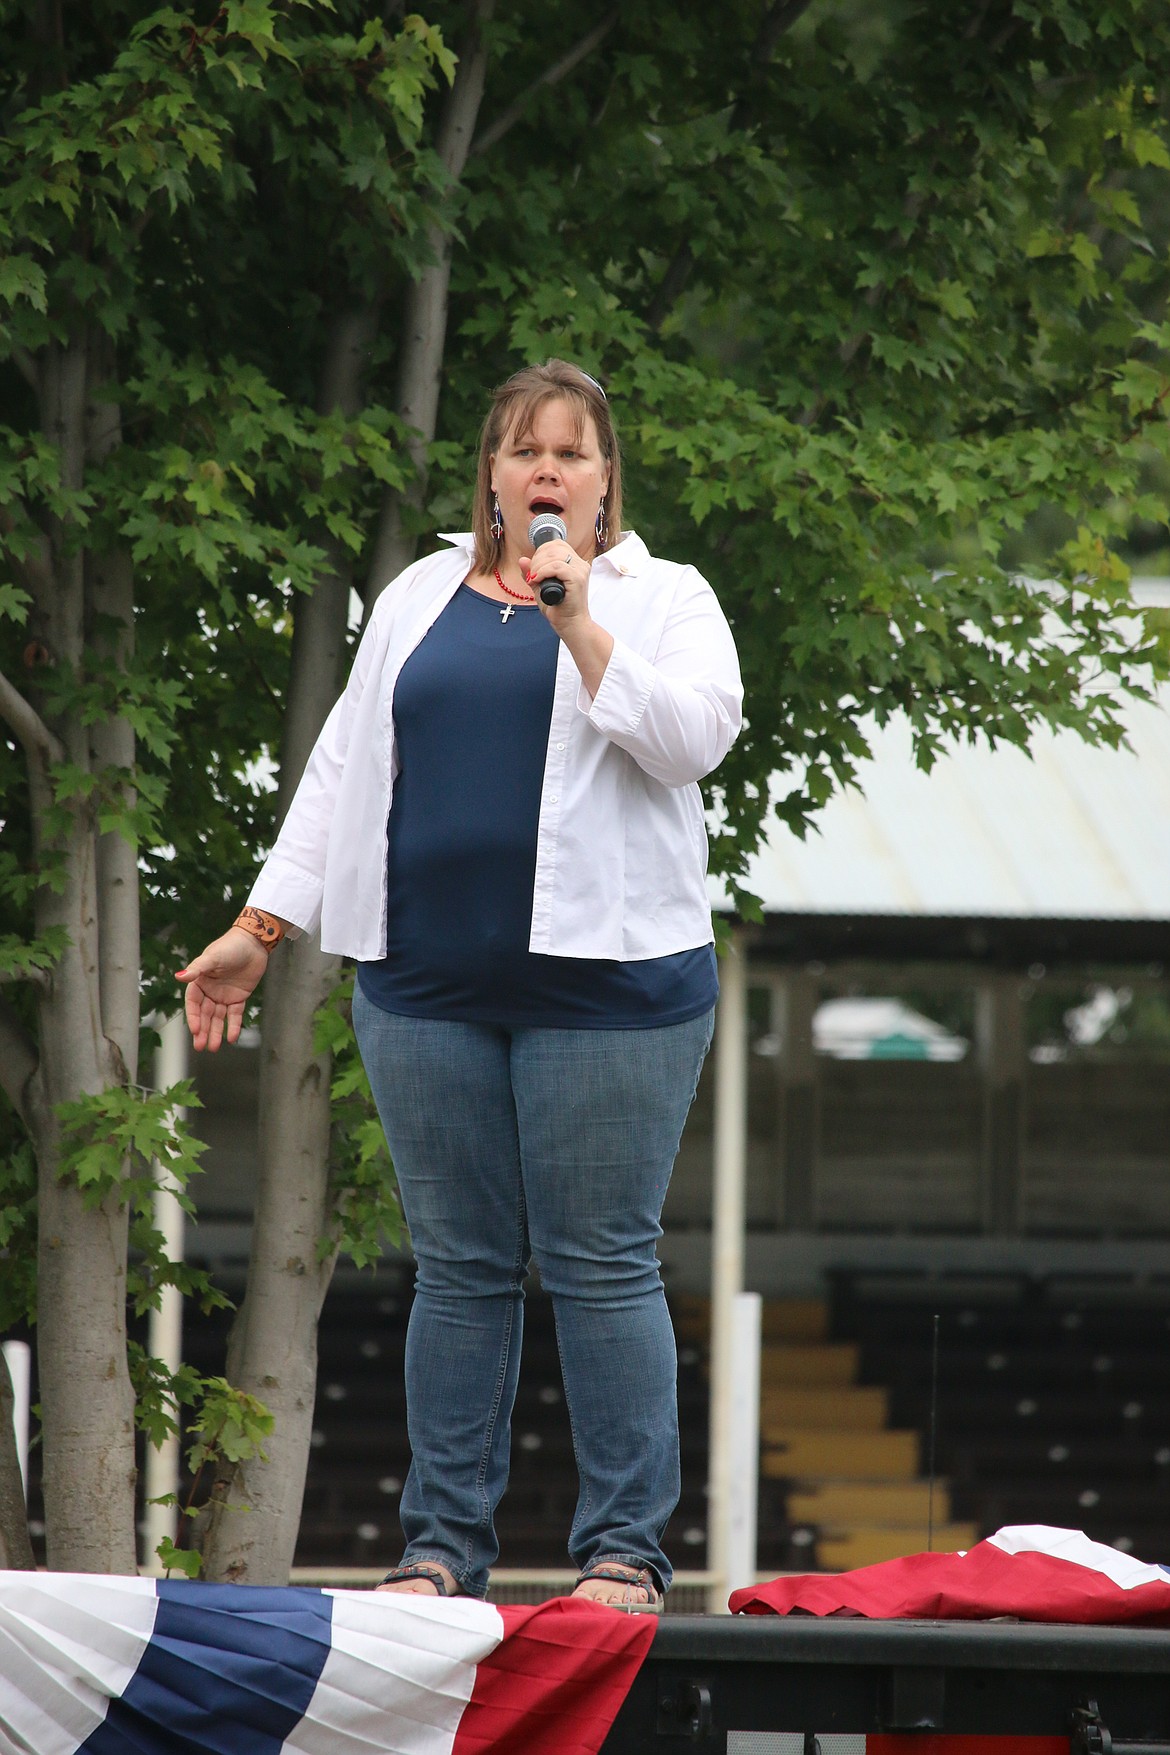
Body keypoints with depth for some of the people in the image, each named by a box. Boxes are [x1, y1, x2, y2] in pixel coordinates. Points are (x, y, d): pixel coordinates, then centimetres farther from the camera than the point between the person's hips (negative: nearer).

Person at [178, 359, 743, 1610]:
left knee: (602, 1267, -5)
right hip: (430, 986, 4)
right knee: (459, 1268, 5)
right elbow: (347, 765, 18)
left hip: (605, 980, -4)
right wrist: (262, 925, 13)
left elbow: (691, 739, -9)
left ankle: (624, 1548, -1)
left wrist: (580, 621, -14)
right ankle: (442, 1544, 9)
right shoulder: (421, 598, 18)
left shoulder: (663, 600, 7)